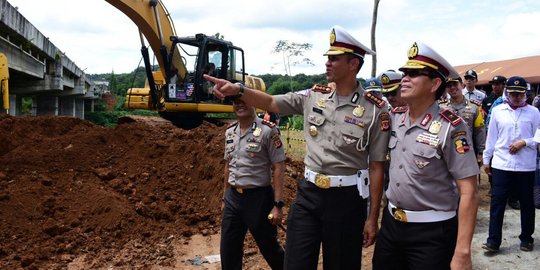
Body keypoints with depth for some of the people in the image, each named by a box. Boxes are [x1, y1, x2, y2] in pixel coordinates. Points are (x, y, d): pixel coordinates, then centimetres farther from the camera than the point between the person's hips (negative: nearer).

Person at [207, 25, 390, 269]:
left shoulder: (374, 109, -7)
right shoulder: (313, 96, 4)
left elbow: (376, 167, -6)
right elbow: (270, 103, 7)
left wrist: (373, 217, -5)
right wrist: (238, 89, -12)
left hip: (346, 198, -3)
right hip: (308, 193, 4)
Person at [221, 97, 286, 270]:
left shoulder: (268, 130, -13)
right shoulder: (230, 132, 7)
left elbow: (278, 168, -14)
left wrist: (277, 204, -17)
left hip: (258, 197, -6)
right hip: (233, 198, 6)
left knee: (269, 248, 9)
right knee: (228, 252, 12)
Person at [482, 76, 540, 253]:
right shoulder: (497, 111, 5)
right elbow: (491, 137, 9)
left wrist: (524, 142, -13)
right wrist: (486, 159, 11)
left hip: (526, 165, 0)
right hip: (501, 164, 0)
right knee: (497, 202, -1)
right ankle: (494, 240, 5)